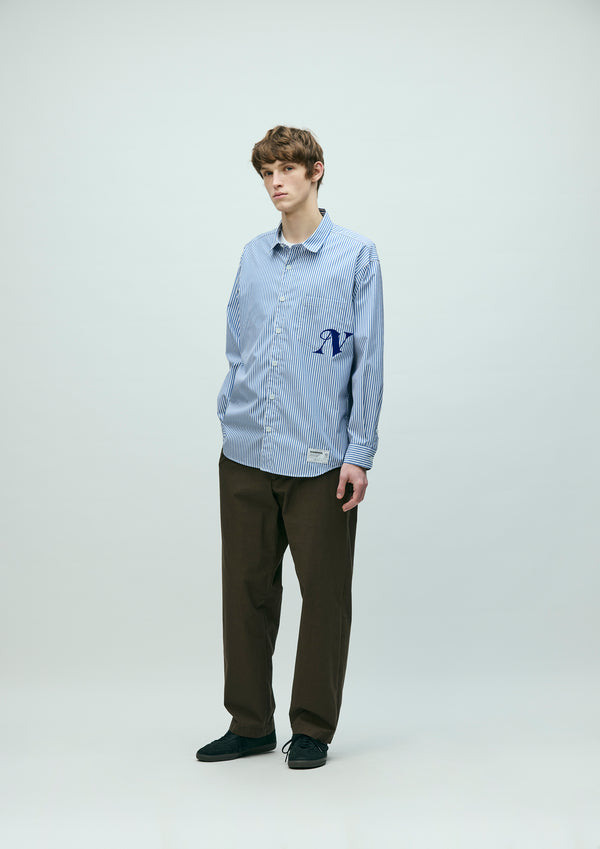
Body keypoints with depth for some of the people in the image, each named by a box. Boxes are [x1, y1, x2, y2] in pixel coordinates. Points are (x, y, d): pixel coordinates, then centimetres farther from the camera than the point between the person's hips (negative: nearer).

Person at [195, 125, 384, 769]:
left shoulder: (356, 256, -1)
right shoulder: (252, 256, 12)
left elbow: (368, 360, -4)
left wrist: (359, 454, -9)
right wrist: (231, 419, 11)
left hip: (319, 460, -4)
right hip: (244, 456, 4)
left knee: (323, 594, 4)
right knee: (246, 589, 10)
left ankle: (313, 729, 20)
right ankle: (249, 724, 24)